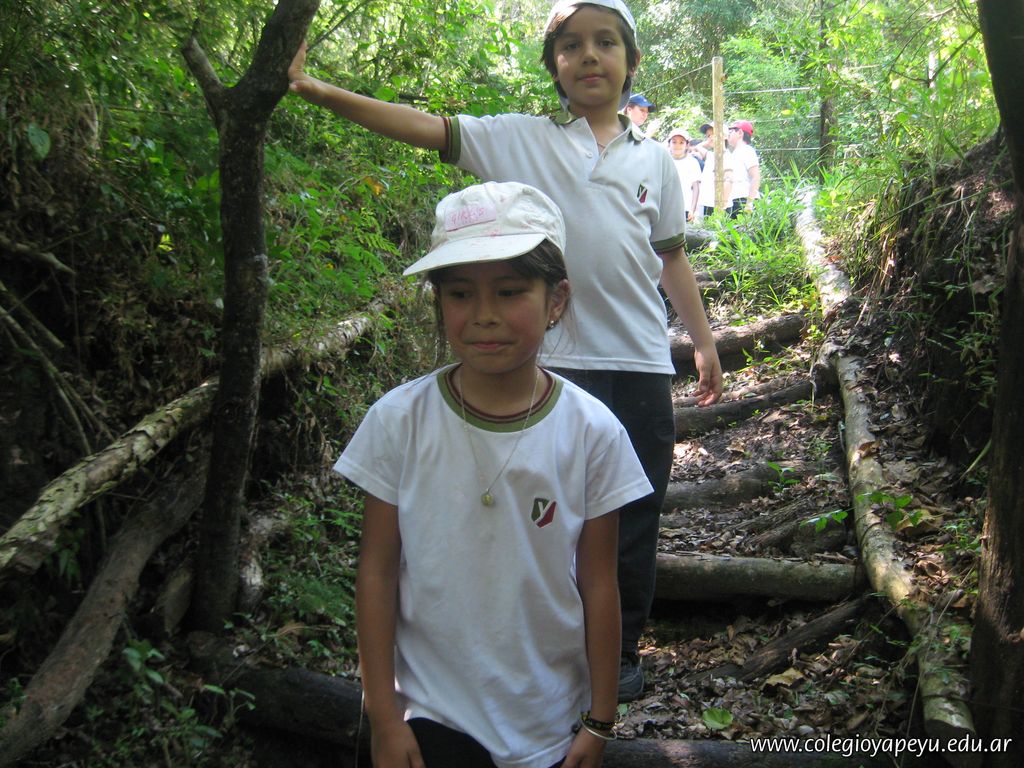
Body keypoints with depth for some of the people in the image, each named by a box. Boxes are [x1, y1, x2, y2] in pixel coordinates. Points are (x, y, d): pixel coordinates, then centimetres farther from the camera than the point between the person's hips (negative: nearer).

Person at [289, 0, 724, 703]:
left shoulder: (654, 159, 10)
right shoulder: (522, 140, 1)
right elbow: (427, 128, -8)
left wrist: (704, 339, 19)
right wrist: (316, 90, -16)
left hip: (640, 363, 2)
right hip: (553, 361, -2)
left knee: (633, 519, 11)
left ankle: (622, 649, 30)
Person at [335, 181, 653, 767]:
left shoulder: (593, 432, -11)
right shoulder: (399, 421, -11)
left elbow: (597, 584, -4)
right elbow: (378, 571, -5)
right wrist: (384, 717, -3)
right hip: (430, 715, 0)